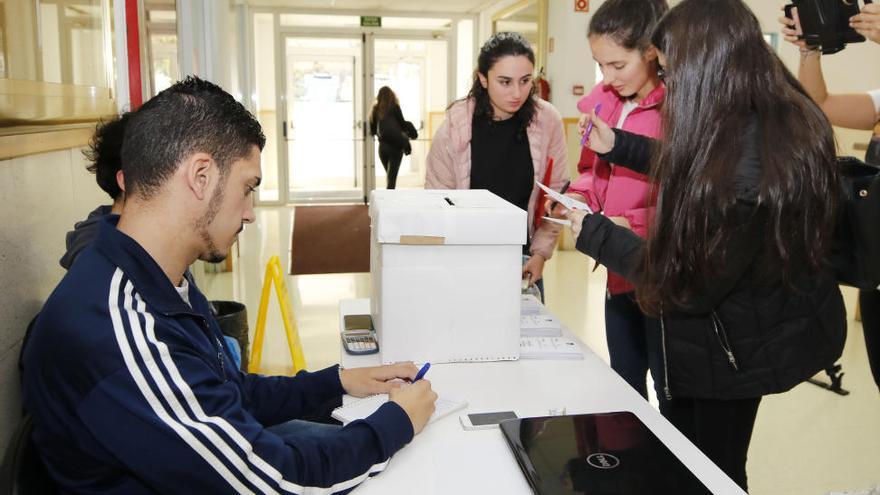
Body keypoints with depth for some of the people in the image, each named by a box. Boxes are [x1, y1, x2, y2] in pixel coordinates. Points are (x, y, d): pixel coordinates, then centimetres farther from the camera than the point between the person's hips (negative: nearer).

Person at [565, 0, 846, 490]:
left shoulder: (745, 174, -38)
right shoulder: (790, 120, -8)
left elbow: (690, 284, -24)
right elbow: (701, 169, 11)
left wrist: (594, 233, -16)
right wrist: (618, 146, 15)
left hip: (735, 347, -9)